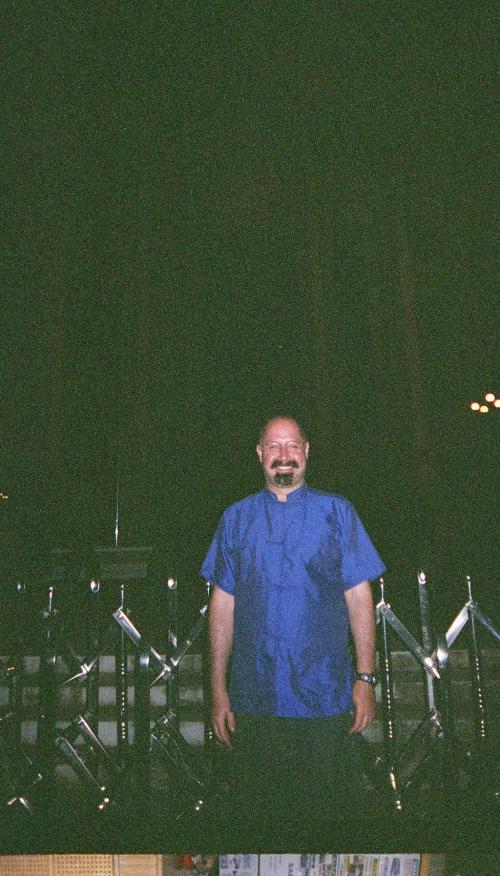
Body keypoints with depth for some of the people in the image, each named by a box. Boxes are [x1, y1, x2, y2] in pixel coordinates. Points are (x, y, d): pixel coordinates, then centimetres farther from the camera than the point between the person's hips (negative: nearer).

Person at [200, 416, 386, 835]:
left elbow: (359, 597, 2)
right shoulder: (236, 518, 8)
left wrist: (366, 677, -5)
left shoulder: (337, 512, 4)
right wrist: (218, 689, 3)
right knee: (256, 805, 11)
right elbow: (223, 605, 6)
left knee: (333, 804, 6)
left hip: (327, 699, -1)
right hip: (252, 701, 2)